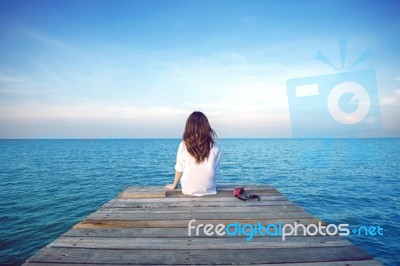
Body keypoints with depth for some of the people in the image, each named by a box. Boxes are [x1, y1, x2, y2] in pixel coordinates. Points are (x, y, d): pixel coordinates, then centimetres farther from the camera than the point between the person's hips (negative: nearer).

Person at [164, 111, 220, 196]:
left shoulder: (184, 145, -11)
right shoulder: (214, 147, -9)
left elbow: (179, 169, -3)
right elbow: (216, 171, -1)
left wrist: (174, 185, 14)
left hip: (189, 190, 0)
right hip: (209, 190, 0)